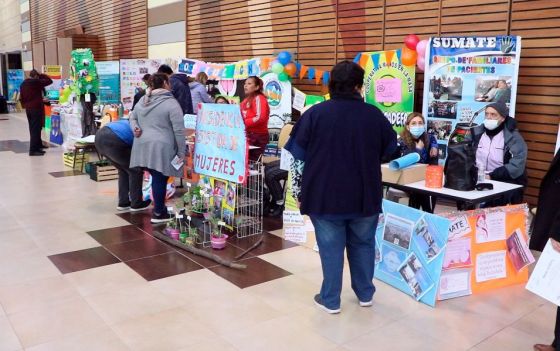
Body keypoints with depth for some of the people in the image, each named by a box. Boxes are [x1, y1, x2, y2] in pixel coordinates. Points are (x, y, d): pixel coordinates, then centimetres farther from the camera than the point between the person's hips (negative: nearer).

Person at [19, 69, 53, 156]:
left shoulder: (23, 84, 12)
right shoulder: (36, 82, -12)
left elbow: (22, 97, 16)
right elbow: (49, 81, -7)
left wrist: (25, 105, 23)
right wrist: (41, 75, 5)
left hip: (28, 109, 8)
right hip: (37, 108, -8)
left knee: (32, 128, 15)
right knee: (36, 129, -7)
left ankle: (38, 145, 25)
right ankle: (33, 150, -9)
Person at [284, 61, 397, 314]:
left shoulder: (315, 113, -7)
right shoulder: (375, 115, -2)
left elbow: (298, 157, -5)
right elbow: (392, 150, 12)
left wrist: (299, 191, 5)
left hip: (325, 194, -2)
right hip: (365, 195, 2)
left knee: (331, 248, 9)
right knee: (362, 245, 18)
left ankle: (330, 300, 19)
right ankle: (365, 294, 33)